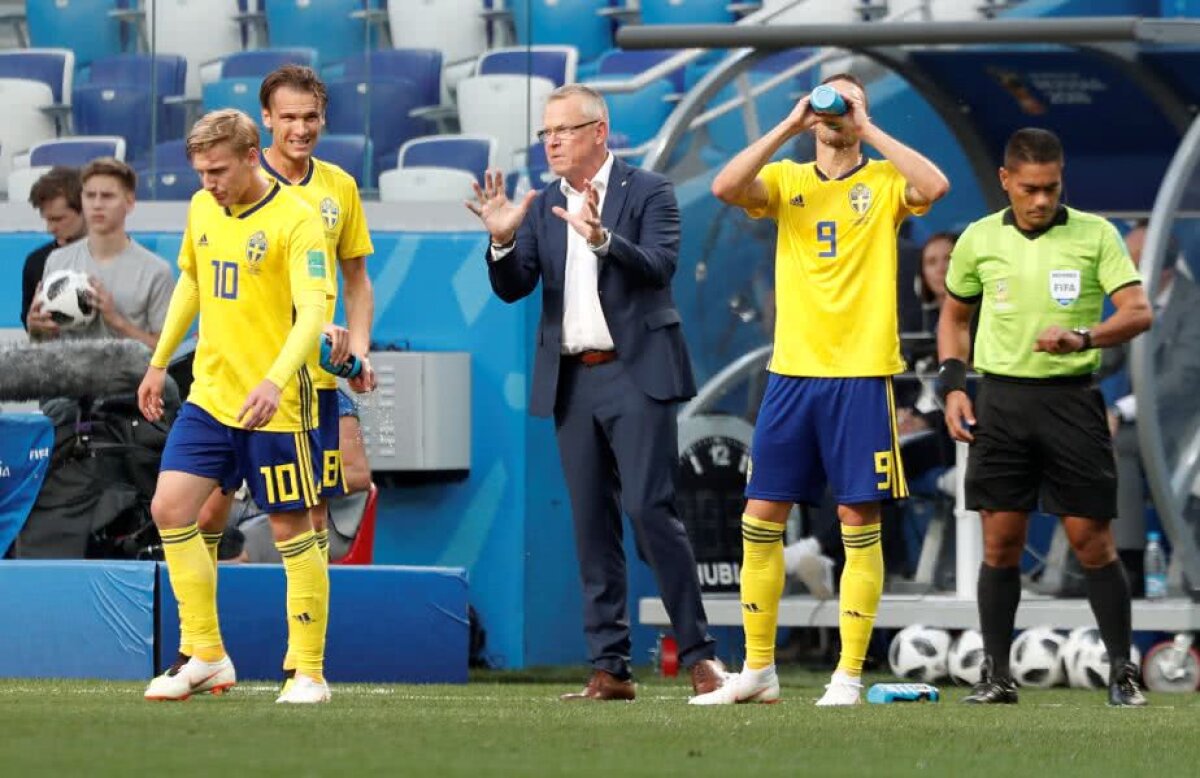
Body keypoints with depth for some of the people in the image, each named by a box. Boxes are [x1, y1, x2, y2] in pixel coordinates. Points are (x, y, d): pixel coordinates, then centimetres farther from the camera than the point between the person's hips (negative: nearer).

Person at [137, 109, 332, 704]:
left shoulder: (295, 221, -15)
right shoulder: (201, 209, 7)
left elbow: (312, 310, -24)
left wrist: (275, 380, -37)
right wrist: (159, 362, 24)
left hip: (275, 406, -7)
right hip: (208, 394, 7)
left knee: (292, 530, 0)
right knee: (170, 509, -3)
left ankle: (309, 673, 9)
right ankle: (206, 658, 6)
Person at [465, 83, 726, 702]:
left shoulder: (648, 192, -1)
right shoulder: (543, 208, 13)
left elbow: (660, 267, -15)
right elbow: (512, 289, 5)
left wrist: (600, 237, -31)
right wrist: (503, 239, -14)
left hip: (636, 374, -5)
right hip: (572, 382, 5)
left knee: (650, 510, -13)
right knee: (592, 526, 4)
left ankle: (699, 654, -7)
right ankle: (610, 668, 6)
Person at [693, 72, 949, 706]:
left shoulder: (884, 181, 4)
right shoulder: (786, 180, 10)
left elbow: (934, 187, -18)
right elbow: (726, 187, -9)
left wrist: (867, 129, -12)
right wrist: (789, 126, -10)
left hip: (861, 374, -3)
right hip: (792, 370, 3)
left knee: (859, 523, -3)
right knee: (761, 517, 2)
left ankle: (848, 675, 2)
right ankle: (758, 671, 12)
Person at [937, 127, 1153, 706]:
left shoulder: (1095, 235, -2)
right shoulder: (979, 239, 6)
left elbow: (1138, 312, -9)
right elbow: (954, 315, 20)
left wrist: (1084, 338, -26)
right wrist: (953, 384, 7)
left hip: (1070, 396, -2)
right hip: (1001, 398, 2)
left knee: (1092, 540, -3)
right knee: (1000, 541, 1)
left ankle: (1123, 674, 5)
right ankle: (996, 674, 8)